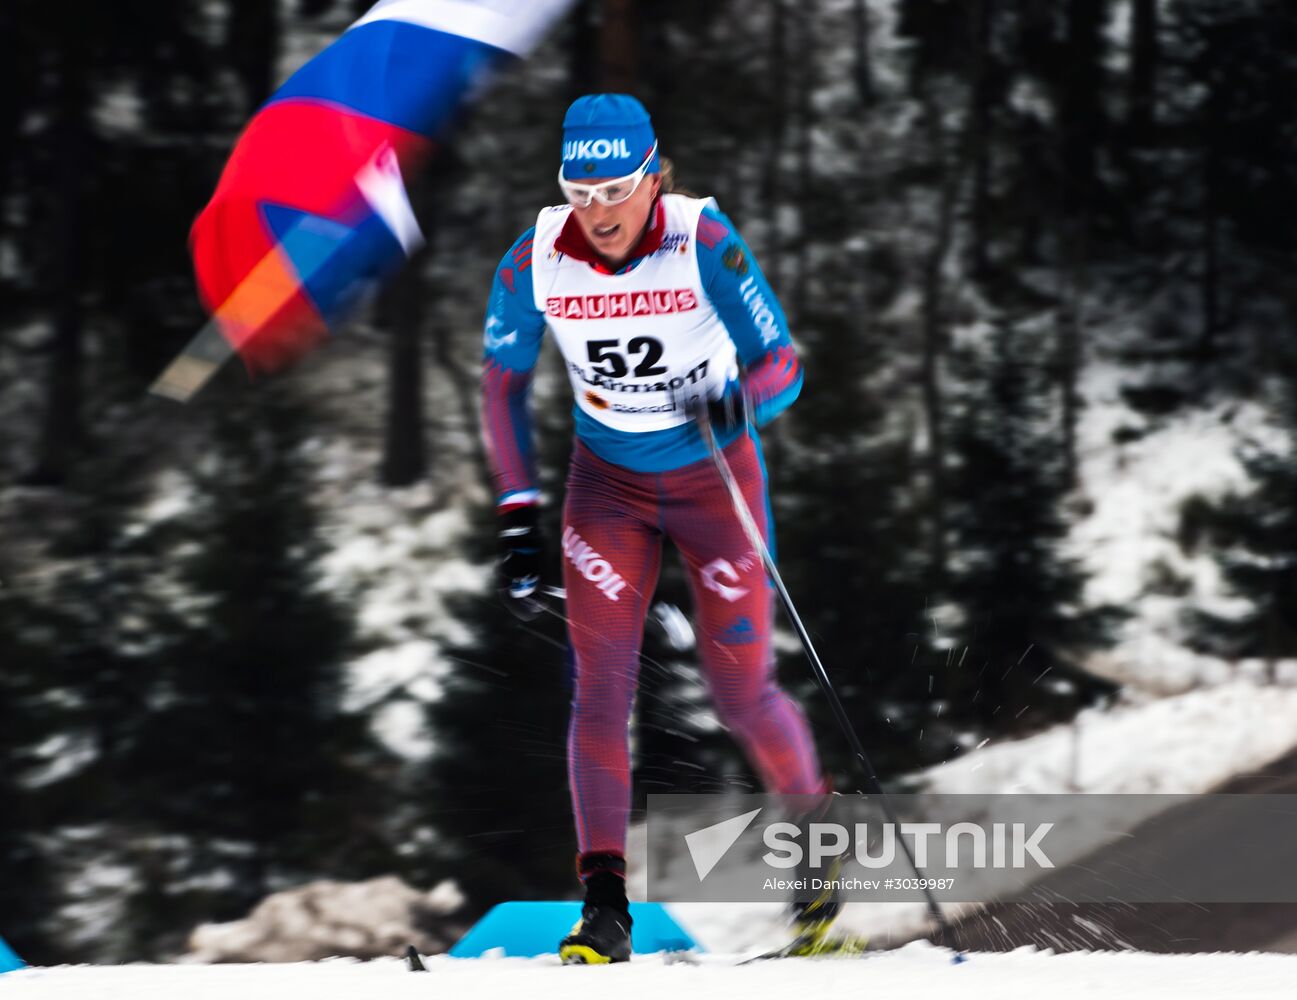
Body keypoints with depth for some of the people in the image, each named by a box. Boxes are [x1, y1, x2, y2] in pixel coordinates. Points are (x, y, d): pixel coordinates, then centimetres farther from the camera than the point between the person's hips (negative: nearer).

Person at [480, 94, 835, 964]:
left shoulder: (704, 245, -24)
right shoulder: (537, 261, -16)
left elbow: (782, 366, -19)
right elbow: (504, 384, -2)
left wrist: (737, 400, -43)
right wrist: (520, 518, -7)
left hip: (716, 478, -2)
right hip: (609, 483, 2)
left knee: (742, 692, 2)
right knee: (601, 684, -10)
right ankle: (606, 907, -8)